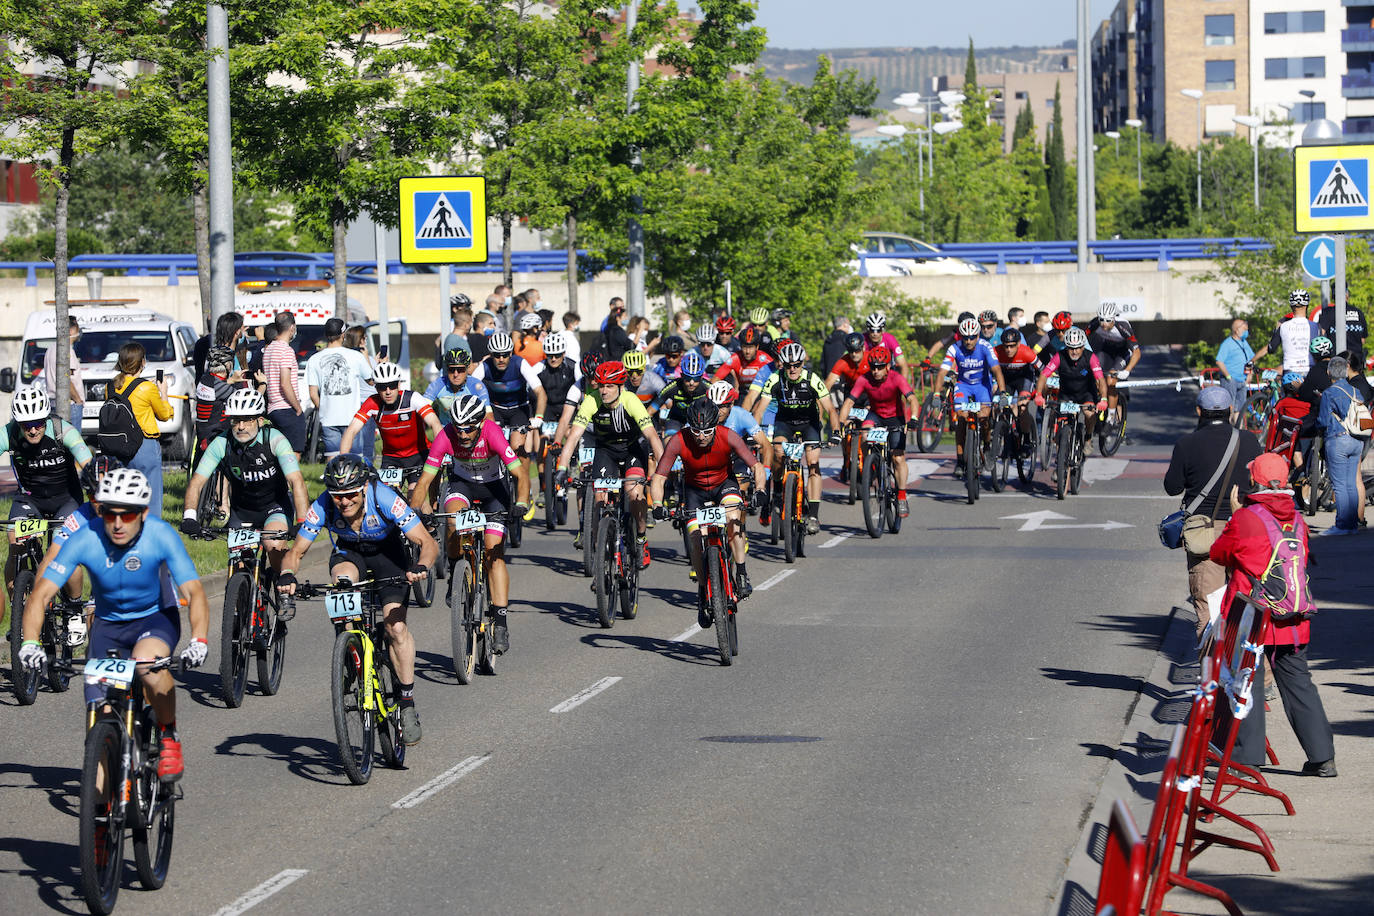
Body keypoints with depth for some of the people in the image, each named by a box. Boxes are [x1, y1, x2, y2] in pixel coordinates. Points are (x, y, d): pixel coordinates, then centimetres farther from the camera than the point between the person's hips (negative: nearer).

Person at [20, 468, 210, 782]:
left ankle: (169, 736, -11)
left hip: (156, 618, -2)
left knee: (147, 661, -36)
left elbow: (194, 592, -29)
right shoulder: (85, 539, -22)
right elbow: (42, 592, -24)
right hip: (108, 625, 2)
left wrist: (199, 640, -47)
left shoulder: (161, 535, -24)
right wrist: (29, 642, -40)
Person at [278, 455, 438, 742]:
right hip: (349, 552, 2)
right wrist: (286, 575, -43)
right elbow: (297, 551, -21)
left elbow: (428, 543, -35)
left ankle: (408, 704, -7)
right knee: (344, 581, -35)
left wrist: (421, 567, -56)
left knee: (396, 627, -18)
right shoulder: (323, 507, -29)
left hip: (387, 553, -2)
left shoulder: (384, 499, -35)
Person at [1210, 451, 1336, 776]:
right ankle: (1322, 756, 10)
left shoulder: (1244, 520, -11)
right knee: (1298, 683, 11)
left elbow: (1218, 554, 4)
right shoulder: (1297, 521, 5)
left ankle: (1247, 757, 2)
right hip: (1293, 623, 5)